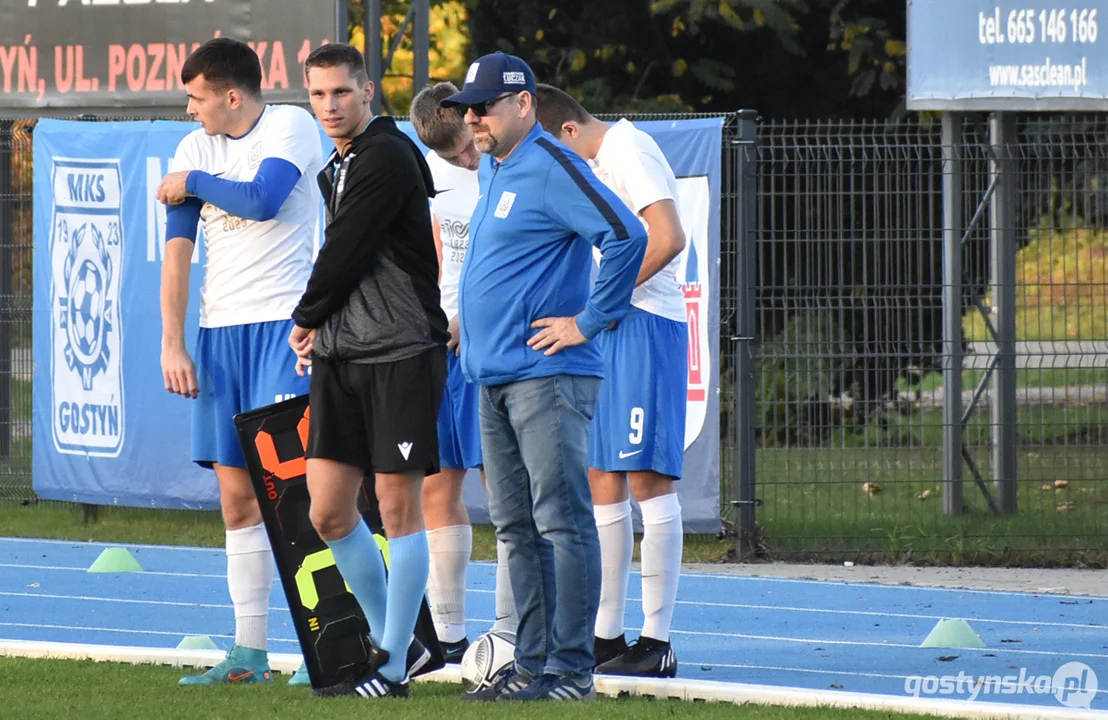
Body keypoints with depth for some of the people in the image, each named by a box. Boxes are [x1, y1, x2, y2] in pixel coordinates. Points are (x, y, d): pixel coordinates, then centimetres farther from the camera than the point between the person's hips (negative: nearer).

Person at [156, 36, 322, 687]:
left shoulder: (291, 126, -4)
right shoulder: (195, 149, 11)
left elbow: (260, 201, -20)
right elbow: (178, 249, 7)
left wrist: (193, 183, -2)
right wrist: (173, 344, -1)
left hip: (285, 322, -6)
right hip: (220, 328, 6)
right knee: (237, 497, 6)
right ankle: (250, 653, 10)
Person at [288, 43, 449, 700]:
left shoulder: (387, 157, -10)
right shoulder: (336, 169, 18)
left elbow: (347, 253, -12)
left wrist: (305, 319, 2)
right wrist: (319, 331, 8)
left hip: (402, 351, -9)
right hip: (341, 356, 9)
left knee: (400, 508, -4)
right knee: (329, 510, 5)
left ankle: (393, 667, 0)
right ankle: (390, 639, 20)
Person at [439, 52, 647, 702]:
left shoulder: (550, 167, -12)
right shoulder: (493, 171, 17)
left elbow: (627, 236, -23)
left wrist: (591, 321, -18)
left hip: (547, 378, -10)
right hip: (496, 379, 10)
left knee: (562, 521, -8)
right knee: (517, 528, 10)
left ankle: (570, 669, -9)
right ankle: (533, 664, 14)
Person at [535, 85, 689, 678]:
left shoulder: (628, 150, -10)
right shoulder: (588, 164, 18)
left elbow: (667, 238, -22)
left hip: (644, 324, -10)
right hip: (602, 331, 10)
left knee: (648, 478, -9)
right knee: (600, 479, 9)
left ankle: (657, 641, -8)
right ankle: (607, 635, 14)